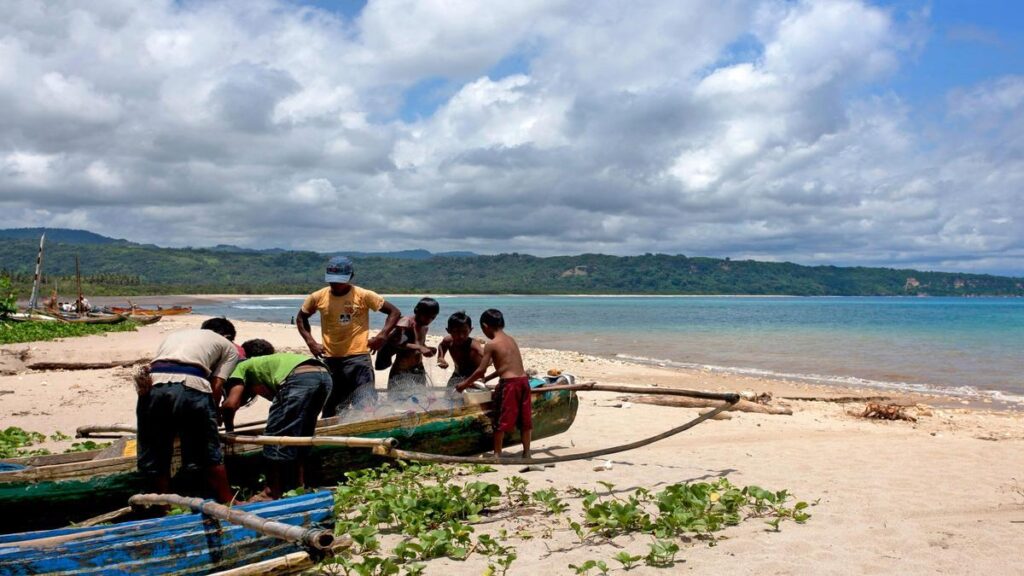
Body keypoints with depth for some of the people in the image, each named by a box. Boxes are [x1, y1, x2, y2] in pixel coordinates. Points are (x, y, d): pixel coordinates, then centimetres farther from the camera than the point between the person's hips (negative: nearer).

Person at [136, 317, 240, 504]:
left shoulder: (175, 334, 39)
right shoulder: (228, 347, 26)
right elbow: (216, 386, 13)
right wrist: (210, 416, 23)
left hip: (153, 385, 3)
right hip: (192, 385, -3)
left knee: (154, 456, 17)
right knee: (209, 455, 12)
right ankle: (227, 504, 22)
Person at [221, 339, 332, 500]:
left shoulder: (243, 366, 24)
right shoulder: (275, 360, 42)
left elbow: (230, 404, 11)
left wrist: (229, 429, 26)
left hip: (299, 378, -7)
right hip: (324, 375, 8)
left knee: (276, 436, 7)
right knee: (300, 437, 22)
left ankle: (273, 493, 13)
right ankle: (300, 488, 27)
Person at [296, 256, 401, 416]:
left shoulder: (363, 296, -6)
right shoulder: (318, 297, 2)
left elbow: (394, 312, -1)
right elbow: (301, 318, 19)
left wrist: (382, 336, -12)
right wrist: (310, 342, 6)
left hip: (358, 357, -3)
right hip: (330, 360, 4)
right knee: (330, 413, 13)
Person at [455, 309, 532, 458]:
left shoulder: (491, 345, -4)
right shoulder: (511, 340, 16)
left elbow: (481, 370, -4)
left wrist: (465, 384, 8)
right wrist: (489, 378, 32)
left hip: (508, 383, -7)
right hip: (523, 380, 7)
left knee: (502, 419, 4)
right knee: (524, 418, 13)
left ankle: (497, 453, 9)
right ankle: (526, 452, 19)